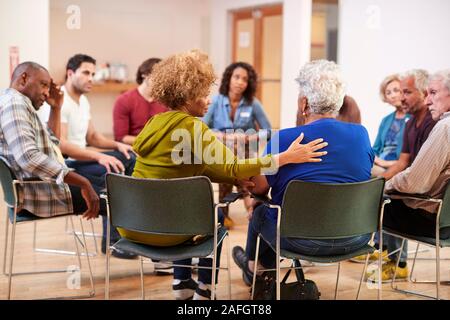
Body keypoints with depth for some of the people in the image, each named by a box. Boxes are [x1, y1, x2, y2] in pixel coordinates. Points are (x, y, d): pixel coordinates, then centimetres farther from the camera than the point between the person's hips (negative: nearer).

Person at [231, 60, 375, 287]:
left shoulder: (283, 140, -15)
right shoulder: (361, 134, -2)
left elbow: (258, 188, -6)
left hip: (305, 241, -4)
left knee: (260, 214, 25)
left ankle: (255, 265, 54)